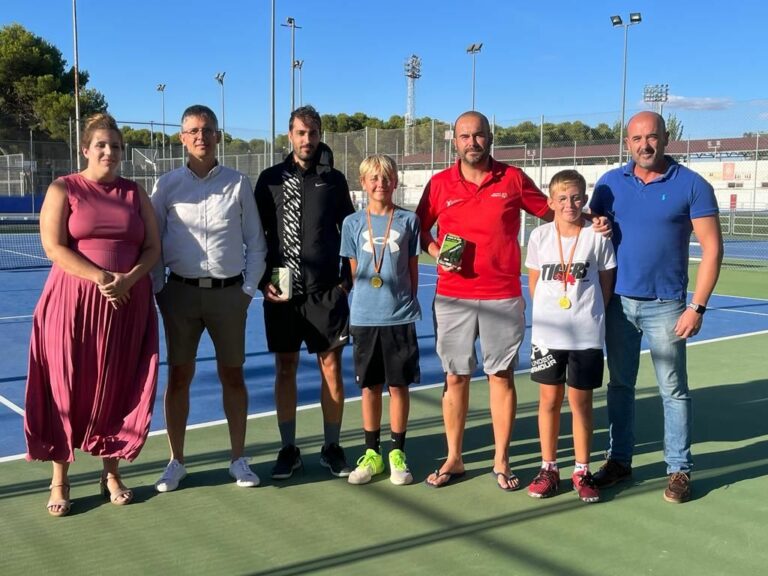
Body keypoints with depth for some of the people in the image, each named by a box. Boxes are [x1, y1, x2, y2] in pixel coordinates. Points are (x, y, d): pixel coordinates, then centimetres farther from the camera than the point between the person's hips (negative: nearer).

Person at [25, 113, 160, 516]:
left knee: (117, 389, 7)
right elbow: (54, 247, -9)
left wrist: (128, 279, -13)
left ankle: (111, 473, 21)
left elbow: (153, 247, 6)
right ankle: (60, 480, 15)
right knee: (66, 390, 2)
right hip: (74, 303, -3)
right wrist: (100, 278, -20)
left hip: (128, 304, 3)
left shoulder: (135, 194, 10)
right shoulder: (63, 189, 1)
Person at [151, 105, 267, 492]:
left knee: (232, 375, 6)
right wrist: (159, 289, -1)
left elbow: (255, 242, 7)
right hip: (181, 291, 0)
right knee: (178, 376, 5)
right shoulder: (167, 184, 4)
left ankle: (239, 459, 18)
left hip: (228, 292, 0)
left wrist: (249, 287, -1)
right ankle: (176, 461, 17)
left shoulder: (238, 183, 4)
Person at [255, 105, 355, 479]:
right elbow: (256, 235, 7)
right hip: (281, 292, 0)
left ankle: (332, 448, 17)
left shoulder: (334, 180, 6)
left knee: (331, 367, 3)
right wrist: (263, 280, -2)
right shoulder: (270, 179, 6)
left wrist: (347, 279, 1)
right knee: (285, 369, 6)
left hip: (325, 291, 0)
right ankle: (288, 450, 18)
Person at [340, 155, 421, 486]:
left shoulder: (408, 221, 2)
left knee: (398, 386, 5)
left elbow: (412, 269, 6)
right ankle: (372, 453, 21)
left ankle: (397, 454, 18)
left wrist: (407, 302, 3)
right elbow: (354, 272, 7)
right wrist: (367, 301, 1)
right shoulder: (353, 223, 4)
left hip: (400, 317, -1)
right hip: (364, 318, 1)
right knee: (370, 387, 9)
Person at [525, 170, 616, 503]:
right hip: (547, 334, 1)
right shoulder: (540, 236, 1)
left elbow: (606, 284, 5)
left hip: (586, 335, -1)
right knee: (549, 400, 9)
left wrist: (589, 314, -1)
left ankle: (582, 472, 20)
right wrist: (549, 314, 2)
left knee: (581, 402, 7)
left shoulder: (597, 236, -3)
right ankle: (549, 468, 22)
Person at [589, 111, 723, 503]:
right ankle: (619, 460, 24)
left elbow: (712, 248, -6)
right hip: (618, 302, 3)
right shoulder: (610, 183, 4)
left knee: (673, 390, 3)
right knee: (620, 385, 12)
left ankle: (679, 470, 15)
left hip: (665, 306, -3)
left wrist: (698, 306, -12)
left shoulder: (692, 186, -5)